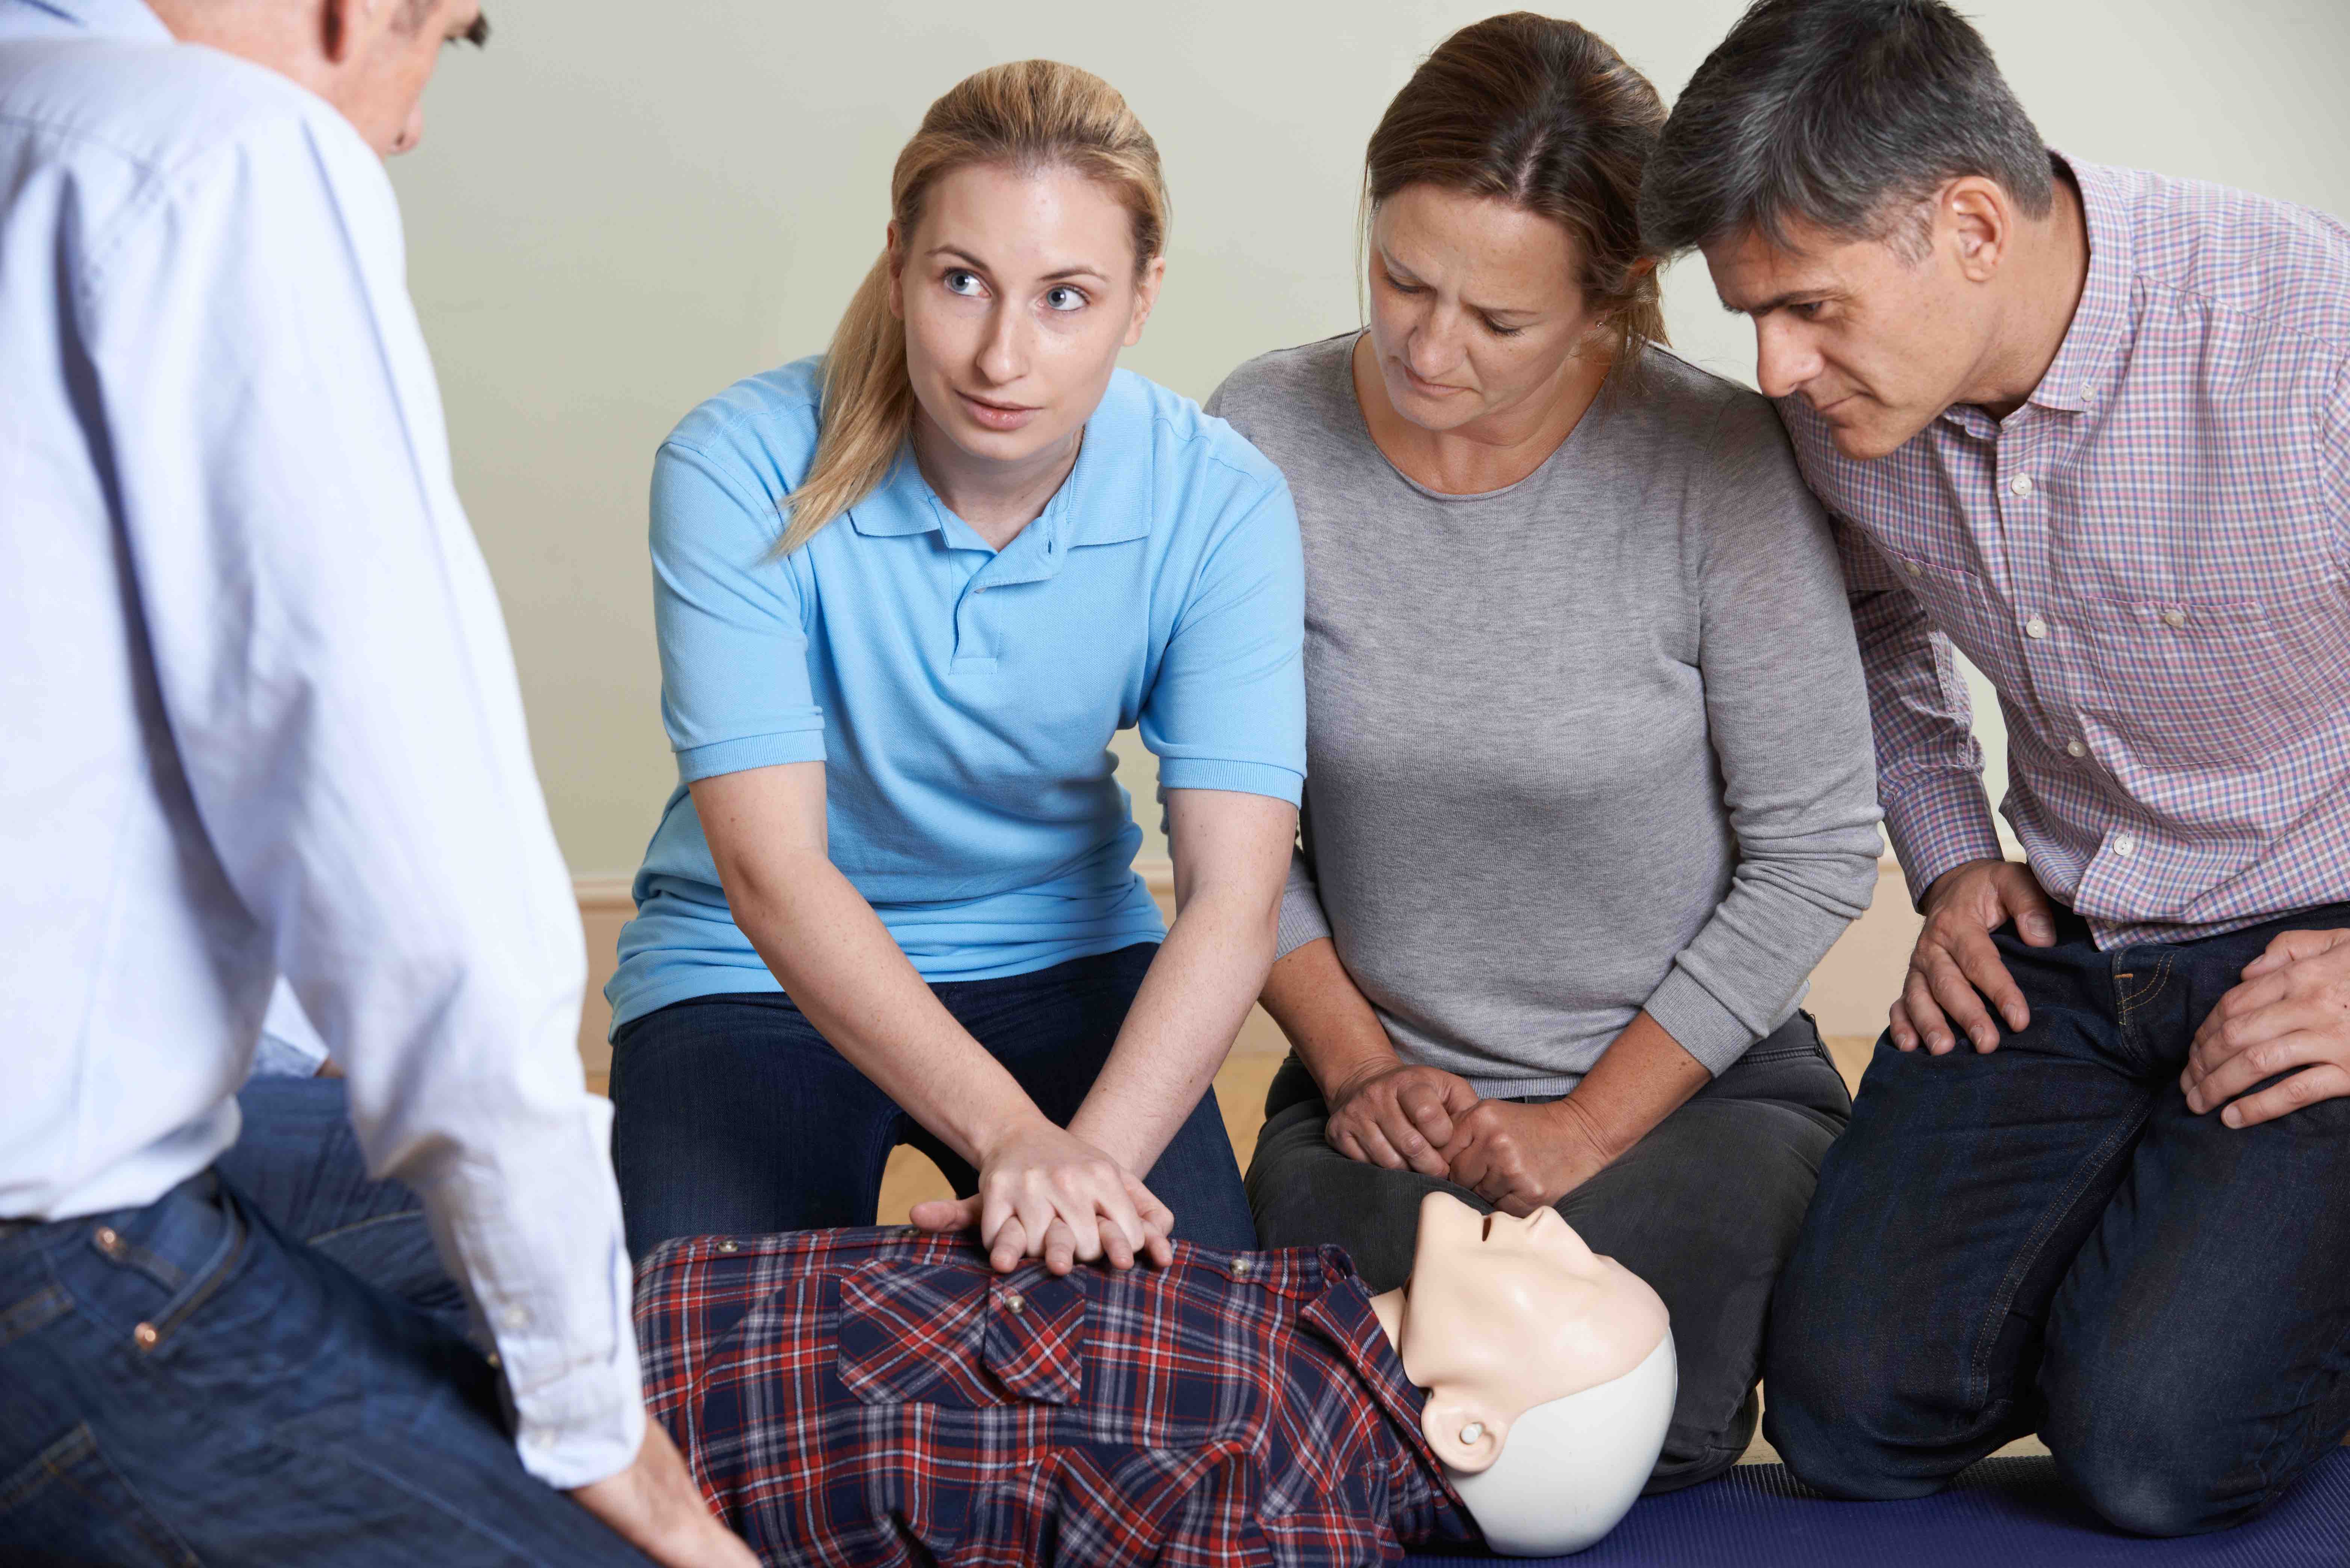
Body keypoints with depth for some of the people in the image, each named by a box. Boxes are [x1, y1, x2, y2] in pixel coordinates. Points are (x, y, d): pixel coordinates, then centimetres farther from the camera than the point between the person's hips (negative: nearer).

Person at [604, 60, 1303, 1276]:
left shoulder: (1217, 504, -17)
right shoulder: (737, 470, -23)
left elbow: (1233, 898, -24)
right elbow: (772, 871, -29)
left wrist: (1094, 1153, -42)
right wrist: (1011, 1134, -43)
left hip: (1065, 961, 2)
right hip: (753, 979, -1)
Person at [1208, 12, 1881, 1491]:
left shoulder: (1716, 464, -18)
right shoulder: (1264, 439, -11)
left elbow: (1815, 852, -10)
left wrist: (1592, 1125, -10)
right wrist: (1355, 1063, -4)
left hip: (1693, 1083, -2)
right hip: (1381, 1088, 2)